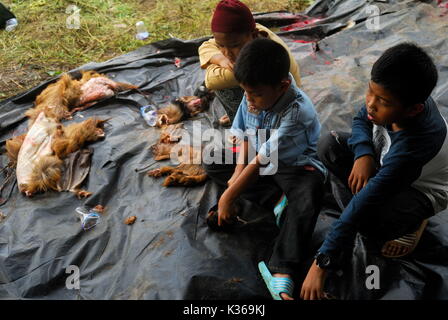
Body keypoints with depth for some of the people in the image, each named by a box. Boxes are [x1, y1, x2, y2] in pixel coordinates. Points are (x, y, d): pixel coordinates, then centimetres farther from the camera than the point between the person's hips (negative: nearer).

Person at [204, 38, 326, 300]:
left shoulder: (297, 111, -32)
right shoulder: (254, 96, -13)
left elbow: (263, 161, -31)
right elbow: (244, 135, 2)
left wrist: (229, 196, -27)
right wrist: (239, 170, -14)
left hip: (297, 167, -7)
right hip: (259, 161, 7)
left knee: (308, 196, -37)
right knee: (213, 164, -3)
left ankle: (281, 271, -42)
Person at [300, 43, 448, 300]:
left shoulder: (414, 144, -42)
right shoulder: (396, 95, -26)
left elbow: (363, 204, -44)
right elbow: (362, 120, -3)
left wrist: (321, 264, -41)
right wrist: (363, 154, -26)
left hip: (422, 190, -6)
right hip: (386, 163, 6)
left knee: (367, 218, -35)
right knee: (330, 146, -15)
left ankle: (410, 223, 1)